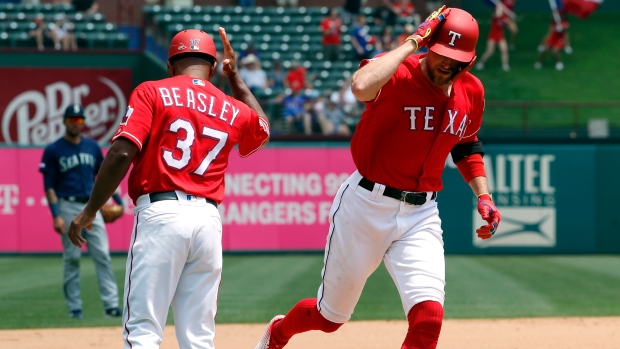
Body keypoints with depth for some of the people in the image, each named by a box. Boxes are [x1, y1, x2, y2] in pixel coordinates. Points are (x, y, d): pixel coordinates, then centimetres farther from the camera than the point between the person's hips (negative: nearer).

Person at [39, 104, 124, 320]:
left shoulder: (92, 147, 12)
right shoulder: (53, 151, 0)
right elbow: (49, 186, -3)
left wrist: (118, 200, 10)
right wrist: (56, 215, -12)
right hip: (68, 207, -3)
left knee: (102, 255, -5)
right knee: (72, 258, -1)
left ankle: (111, 304, -7)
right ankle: (74, 307, 5)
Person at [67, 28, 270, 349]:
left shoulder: (152, 93, 4)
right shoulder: (233, 110, 17)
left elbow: (122, 153, -9)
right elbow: (263, 127, 41)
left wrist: (89, 211, -3)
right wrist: (234, 77, 43)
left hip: (160, 214, -4)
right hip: (209, 221, 4)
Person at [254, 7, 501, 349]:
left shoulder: (471, 92, 0)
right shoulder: (396, 73, -19)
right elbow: (361, 86, -44)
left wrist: (482, 196, 7)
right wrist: (413, 42, -35)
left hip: (421, 215, 4)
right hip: (367, 206, -4)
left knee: (428, 316, -17)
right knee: (330, 316, 13)